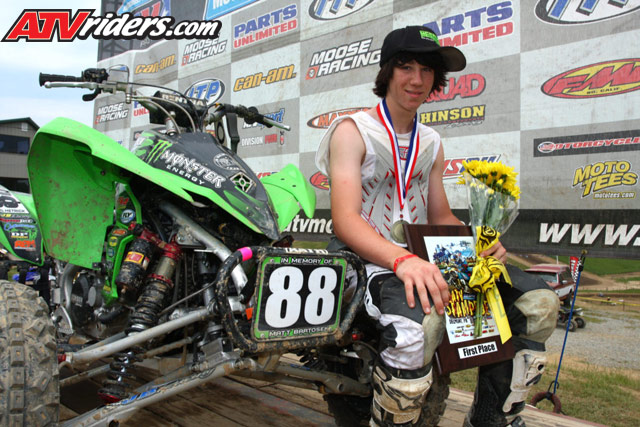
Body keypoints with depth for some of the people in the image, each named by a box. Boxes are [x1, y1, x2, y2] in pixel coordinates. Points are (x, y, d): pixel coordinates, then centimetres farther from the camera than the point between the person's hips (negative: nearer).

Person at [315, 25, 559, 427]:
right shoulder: (352, 131, -4)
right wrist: (402, 261, -35)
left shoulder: (431, 142, 17)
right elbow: (345, 220, -18)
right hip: (372, 260, -7)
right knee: (417, 325, -39)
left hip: (423, 259, 7)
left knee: (540, 301, -6)